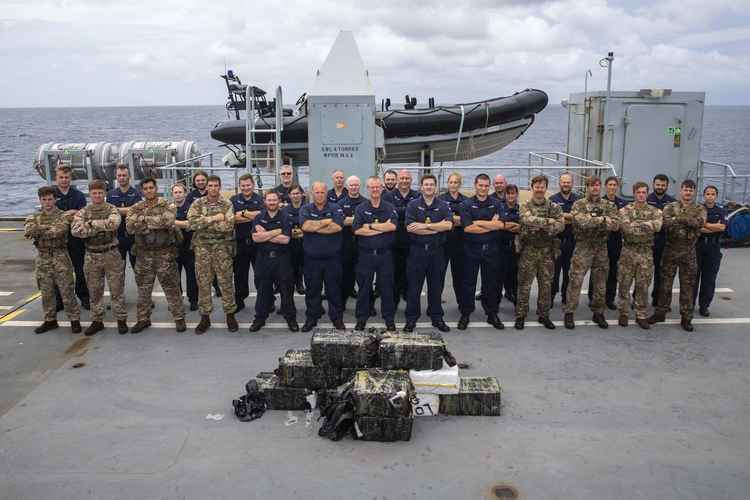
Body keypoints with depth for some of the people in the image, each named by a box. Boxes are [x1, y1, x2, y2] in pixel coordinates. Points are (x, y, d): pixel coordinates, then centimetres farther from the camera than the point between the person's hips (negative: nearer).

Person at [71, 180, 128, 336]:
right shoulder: (82, 212, 4)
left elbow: (113, 224, -25)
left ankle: (121, 319, 14)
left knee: (117, 290, 2)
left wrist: (92, 223, -17)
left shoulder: (112, 210, -2)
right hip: (91, 256, 3)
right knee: (94, 291, 10)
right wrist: (101, 227, -19)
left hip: (111, 254, -2)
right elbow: (75, 230, -14)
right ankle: (97, 321, 22)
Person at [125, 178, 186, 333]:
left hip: (165, 254, -3)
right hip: (143, 254, 3)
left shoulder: (165, 205, -2)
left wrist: (145, 219, -15)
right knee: (143, 288, 11)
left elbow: (168, 221, -22)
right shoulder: (136, 208, 6)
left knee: (171, 287, 2)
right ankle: (143, 319, 23)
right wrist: (157, 222, -19)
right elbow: (130, 227, -10)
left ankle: (179, 318, 11)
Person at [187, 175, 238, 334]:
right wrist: (214, 218, -15)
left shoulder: (227, 204, 1)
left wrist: (204, 223, -12)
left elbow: (228, 226, -14)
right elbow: (192, 222, -12)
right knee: (203, 282, 5)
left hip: (222, 247, -1)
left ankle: (230, 314, 14)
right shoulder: (197, 203, 4)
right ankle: (205, 317, 15)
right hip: (202, 247, 1)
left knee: (226, 281, 2)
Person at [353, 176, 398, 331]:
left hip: (385, 254, 0)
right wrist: (382, 228, -12)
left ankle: (389, 319, 18)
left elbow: (392, 226, -14)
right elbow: (357, 230, -11)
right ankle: (361, 319, 19)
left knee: (387, 287, 7)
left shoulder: (390, 208, 5)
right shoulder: (360, 208, 4)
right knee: (363, 287, 7)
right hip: (365, 254, 0)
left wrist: (370, 226, -13)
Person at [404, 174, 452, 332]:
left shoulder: (443, 206, 7)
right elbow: (410, 227, -12)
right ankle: (411, 319, 13)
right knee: (414, 286, 3)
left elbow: (448, 225, -10)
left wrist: (425, 226, -15)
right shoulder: (413, 205, 2)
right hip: (417, 250, -2)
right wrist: (437, 228, -12)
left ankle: (437, 318, 22)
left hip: (437, 251, 2)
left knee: (436, 286, 10)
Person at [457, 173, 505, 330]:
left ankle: (492, 314, 21)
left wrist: (479, 222, -11)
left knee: (491, 282, 9)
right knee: (468, 282, 5)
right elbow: (467, 227, -15)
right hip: (471, 249, -2)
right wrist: (491, 226, -10)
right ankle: (465, 314, 15)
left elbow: (500, 225, -9)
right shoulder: (467, 204, -2)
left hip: (491, 248, 2)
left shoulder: (495, 204, 6)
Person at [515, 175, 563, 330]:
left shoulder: (554, 207, 5)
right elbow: (527, 220, -22)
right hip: (528, 250, -2)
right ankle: (520, 315, 14)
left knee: (546, 285, 9)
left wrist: (537, 225, -19)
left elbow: (561, 225, -10)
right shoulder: (525, 206, 0)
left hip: (547, 251, 2)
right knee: (524, 285, 3)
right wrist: (548, 221, -24)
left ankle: (544, 315, 22)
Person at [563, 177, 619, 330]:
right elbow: (582, 221, -21)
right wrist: (603, 220, -16)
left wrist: (592, 221, -21)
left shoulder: (609, 205, 7)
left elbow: (615, 224, -8)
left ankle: (598, 313, 23)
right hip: (583, 247, -3)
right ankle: (569, 312, 5)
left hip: (602, 248, 3)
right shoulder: (579, 204, -2)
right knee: (575, 281, -4)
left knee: (600, 282, 10)